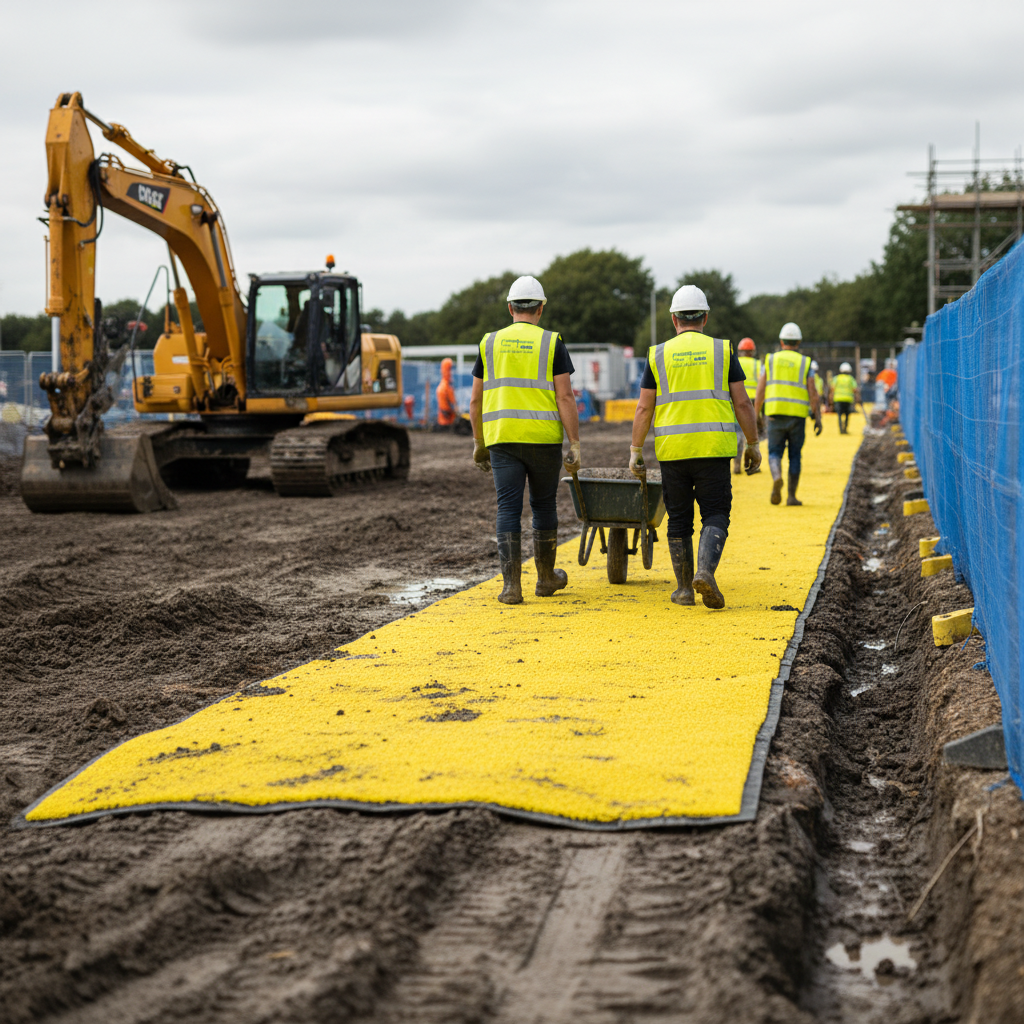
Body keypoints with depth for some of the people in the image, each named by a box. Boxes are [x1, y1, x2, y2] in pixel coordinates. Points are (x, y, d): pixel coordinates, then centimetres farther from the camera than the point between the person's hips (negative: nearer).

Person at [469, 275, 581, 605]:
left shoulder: (490, 343, 8)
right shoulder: (552, 343, 0)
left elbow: (476, 401, 9)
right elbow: (565, 397, -7)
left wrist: (479, 443, 19)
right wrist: (575, 445, -5)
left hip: (502, 439, 1)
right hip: (544, 438, -1)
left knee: (508, 509, 1)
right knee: (544, 505, 15)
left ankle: (511, 585, -8)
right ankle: (546, 578, 27)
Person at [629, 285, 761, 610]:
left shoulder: (659, 355, 5)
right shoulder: (722, 351, 4)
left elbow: (644, 409, 2)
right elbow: (742, 404, 1)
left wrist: (635, 451, 7)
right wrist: (753, 444, 9)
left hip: (672, 449, 1)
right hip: (714, 449, -1)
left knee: (679, 520, 11)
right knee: (715, 516, 4)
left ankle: (684, 588, 15)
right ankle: (705, 572, -19)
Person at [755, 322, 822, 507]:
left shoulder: (770, 360, 7)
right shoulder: (805, 363, 4)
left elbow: (760, 390, 3)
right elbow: (813, 393, -3)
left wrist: (756, 416, 8)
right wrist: (818, 419, -1)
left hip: (775, 414, 0)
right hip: (797, 415, 0)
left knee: (775, 453, 6)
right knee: (795, 456, 10)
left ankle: (776, 478, -25)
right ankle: (792, 496, 9)